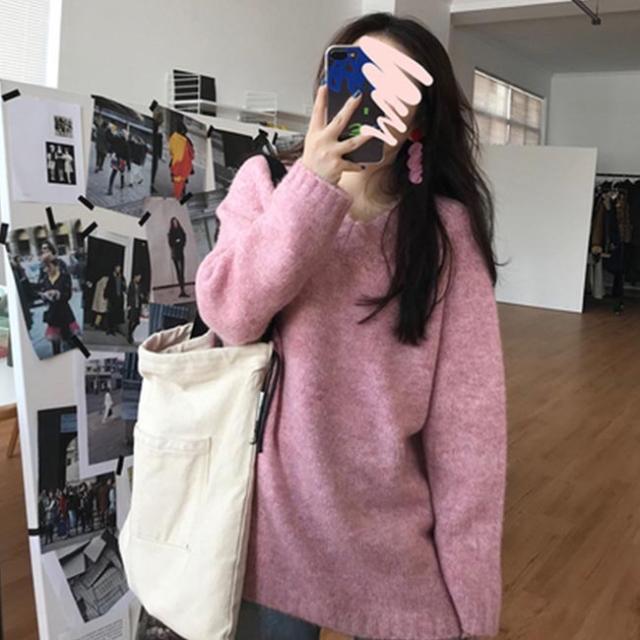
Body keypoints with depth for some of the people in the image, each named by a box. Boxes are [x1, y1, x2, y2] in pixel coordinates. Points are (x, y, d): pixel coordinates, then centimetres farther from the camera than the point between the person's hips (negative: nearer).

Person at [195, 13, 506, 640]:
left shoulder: (445, 227, -9)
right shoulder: (267, 182, -1)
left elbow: (468, 407, -10)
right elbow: (228, 317, -14)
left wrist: (465, 583, -9)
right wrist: (315, 185, -23)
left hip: (393, 526, -1)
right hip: (275, 510, 2)